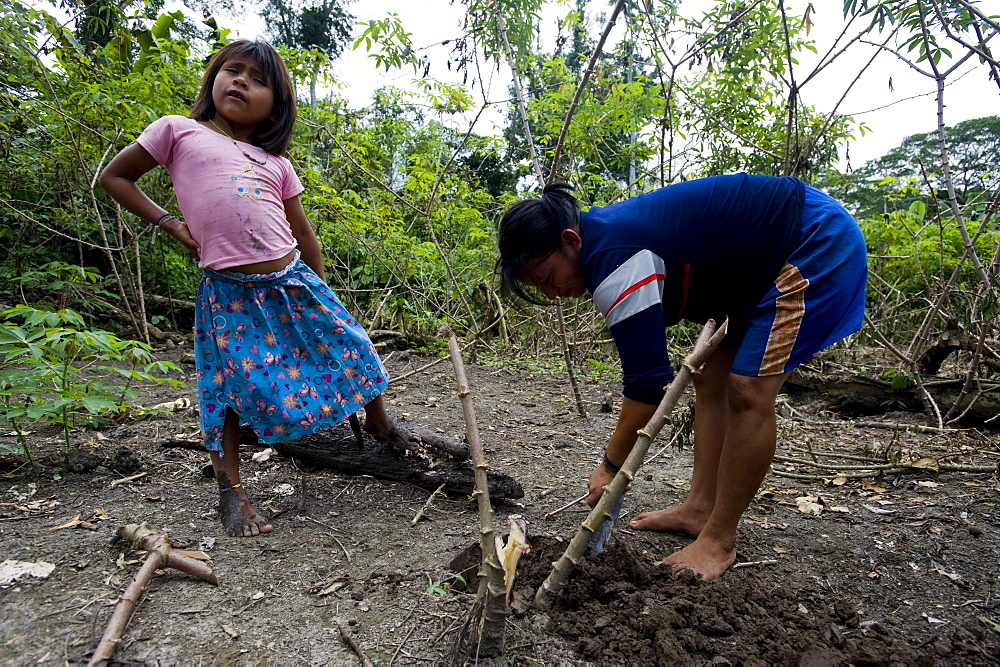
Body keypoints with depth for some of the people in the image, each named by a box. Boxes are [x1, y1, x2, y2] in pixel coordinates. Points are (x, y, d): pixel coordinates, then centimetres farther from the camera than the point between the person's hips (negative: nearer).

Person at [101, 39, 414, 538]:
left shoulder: (276, 164, 14)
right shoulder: (178, 132, 6)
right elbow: (114, 177, 12)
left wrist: (319, 292, 18)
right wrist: (168, 222, 0)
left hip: (292, 281, 4)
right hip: (231, 292, -4)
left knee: (351, 347, 9)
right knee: (237, 386, -2)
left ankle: (380, 422, 34)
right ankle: (230, 488, 17)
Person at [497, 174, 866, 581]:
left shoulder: (614, 263, -30)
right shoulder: (606, 233, 0)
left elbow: (648, 381, -27)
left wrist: (611, 466, -16)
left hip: (818, 243, -10)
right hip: (763, 256, 10)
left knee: (750, 390, -15)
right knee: (711, 378, 7)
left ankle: (719, 539, -2)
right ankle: (700, 508, 14)